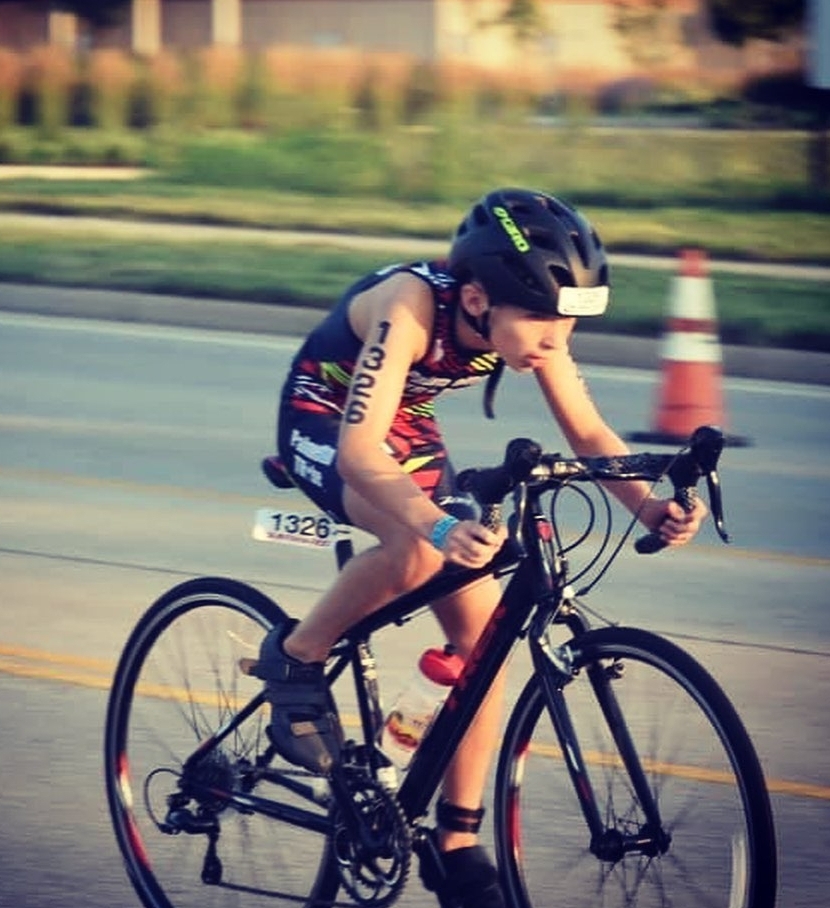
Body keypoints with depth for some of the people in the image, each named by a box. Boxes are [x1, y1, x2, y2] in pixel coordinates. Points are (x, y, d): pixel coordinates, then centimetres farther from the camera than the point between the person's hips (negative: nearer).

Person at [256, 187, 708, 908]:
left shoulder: (527, 318, -20)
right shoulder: (410, 307, -38)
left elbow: (588, 431, -14)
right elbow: (359, 451, -45)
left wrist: (648, 505, -33)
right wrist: (439, 525, -62)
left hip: (409, 434, 6)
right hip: (323, 423, -6)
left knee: (483, 629, -4)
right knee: (418, 551, -37)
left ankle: (458, 844, 8)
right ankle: (296, 659, -10)